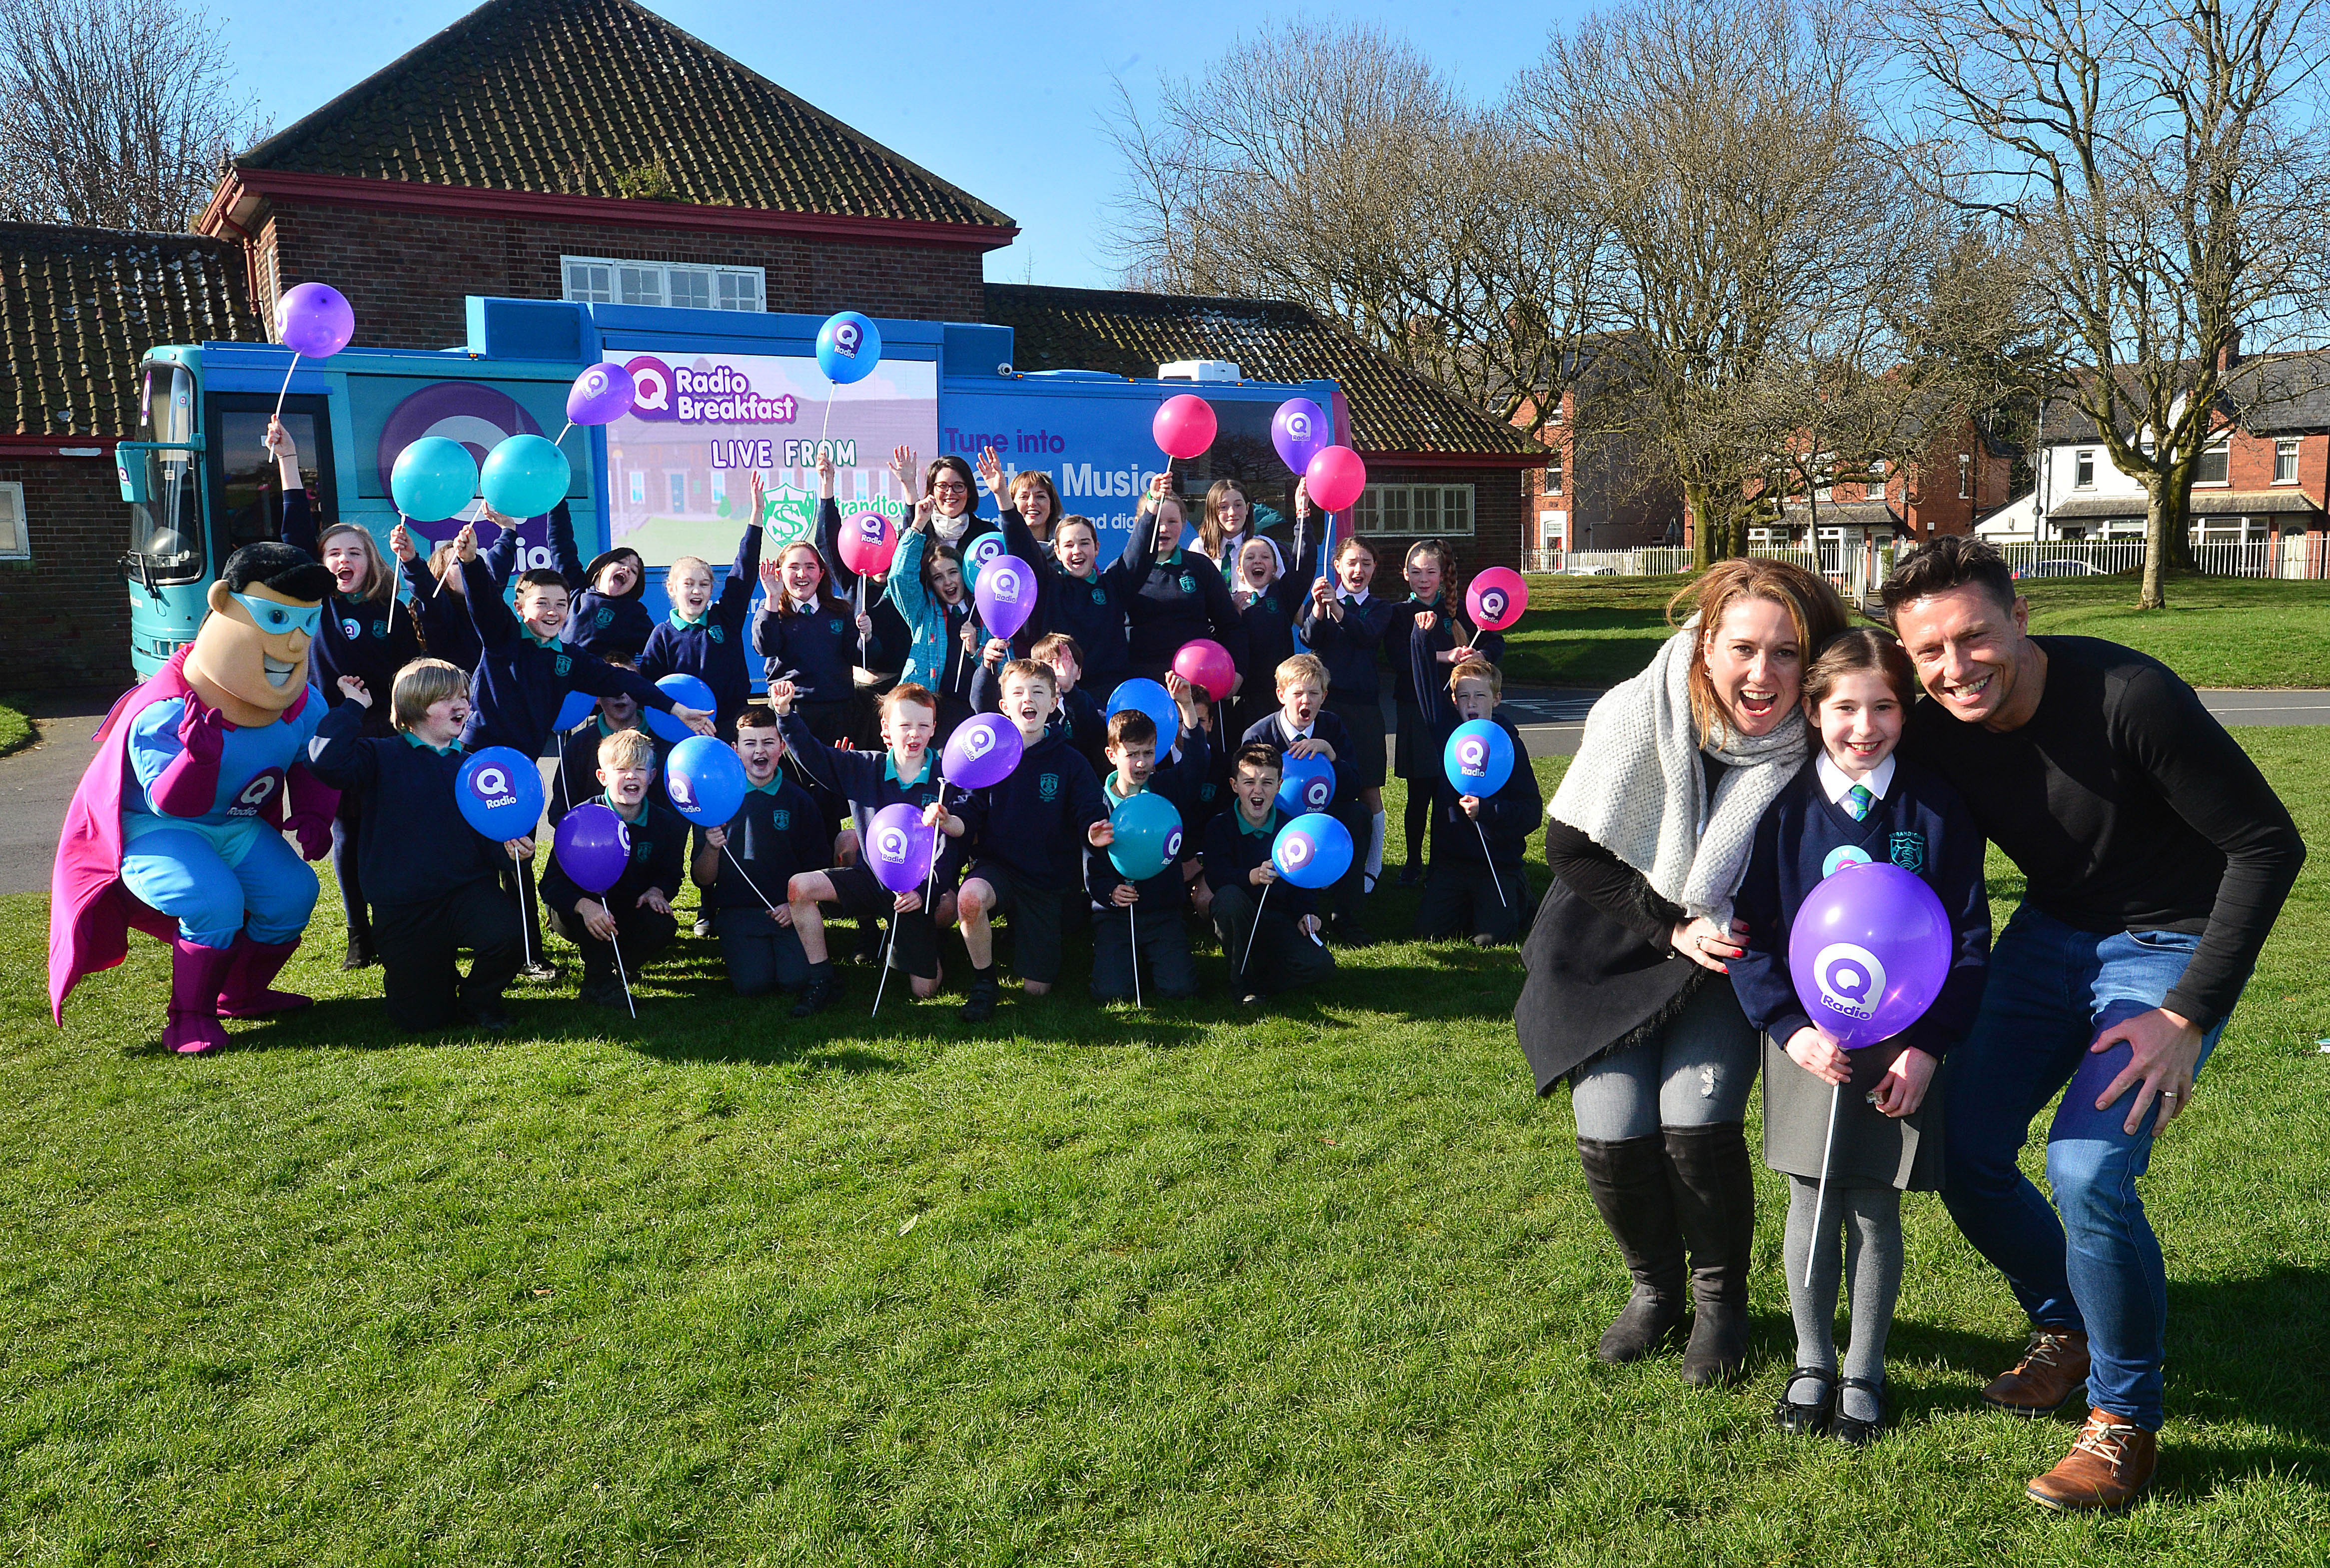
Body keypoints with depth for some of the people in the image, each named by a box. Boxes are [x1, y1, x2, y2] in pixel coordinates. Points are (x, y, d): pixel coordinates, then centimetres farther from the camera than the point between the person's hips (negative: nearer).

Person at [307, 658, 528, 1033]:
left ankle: (479, 999, 2)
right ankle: (442, 974, 36)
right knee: (419, 1021, -2)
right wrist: (352, 708, -9)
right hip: (404, 906, -2)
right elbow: (328, 761, -20)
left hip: (469, 889, 2)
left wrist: (511, 848, -13)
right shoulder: (384, 756, 1)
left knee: (508, 933, -33)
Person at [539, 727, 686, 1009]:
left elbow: (670, 874, 8)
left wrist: (657, 891, -18)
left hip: (628, 912, 2)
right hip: (578, 918, -2)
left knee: (663, 925, -29)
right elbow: (552, 883, -22)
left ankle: (621, 967, 6)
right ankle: (600, 982, -18)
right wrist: (584, 905, -43)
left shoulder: (667, 823, -8)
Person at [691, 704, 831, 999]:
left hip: (790, 909, 0)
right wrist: (712, 847, -15)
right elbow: (702, 880, 5)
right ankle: (733, 949, 10)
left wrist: (796, 905, -10)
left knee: (797, 979, -22)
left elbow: (817, 869, 8)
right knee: (754, 983, -22)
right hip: (738, 910, 0)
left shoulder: (800, 800, 7)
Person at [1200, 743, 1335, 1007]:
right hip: (1237, 917, -2)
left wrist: (1304, 914, -9)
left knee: (1320, 965, -24)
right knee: (1230, 896, -38)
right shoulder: (1220, 826, -7)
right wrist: (1254, 876, -42)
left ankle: (1258, 980, 1)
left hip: (1277, 919, 2)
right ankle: (1241, 981, -18)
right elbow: (1216, 879, -24)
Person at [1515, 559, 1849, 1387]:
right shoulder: (1638, 715, -23)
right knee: (1613, 1135, -9)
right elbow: (1571, 847, -12)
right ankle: (1656, 1288, 22)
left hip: (1729, 955, 0)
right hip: (1615, 946, 0)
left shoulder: (1814, 745, -20)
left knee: (1697, 1124, -17)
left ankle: (1722, 1299, 13)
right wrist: (1674, 927, -17)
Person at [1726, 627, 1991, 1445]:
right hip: (1806, 1037, 0)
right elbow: (1751, 931, 0)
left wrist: (1929, 1046, -8)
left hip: (1903, 1044, 0)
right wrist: (1787, 1027, -11)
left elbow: (1969, 938, 0)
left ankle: (1865, 1370, 24)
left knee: (1877, 1210, 5)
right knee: (1811, 1202, 6)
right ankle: (1811, 1364, 25)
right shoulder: (1785, 805, -3)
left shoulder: (1935, 807, -3)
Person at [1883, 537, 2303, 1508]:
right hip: (2053, 932, 6)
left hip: (2171, 944, -6)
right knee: (1961, 1149, 1)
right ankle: (2067, 1329, 28)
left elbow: (2269, 845, -21)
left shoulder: (2127, 698, -28)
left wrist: (2189, 1016, -22)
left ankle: (2127, 1421, 1)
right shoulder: (1932, 735, -12)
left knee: (2087, 1165, -21)